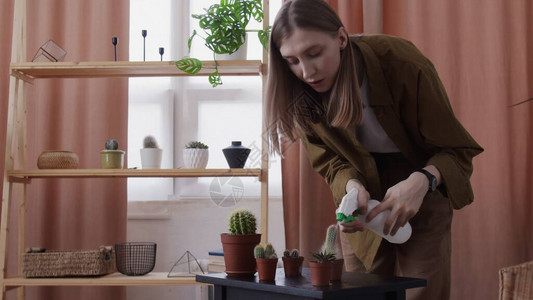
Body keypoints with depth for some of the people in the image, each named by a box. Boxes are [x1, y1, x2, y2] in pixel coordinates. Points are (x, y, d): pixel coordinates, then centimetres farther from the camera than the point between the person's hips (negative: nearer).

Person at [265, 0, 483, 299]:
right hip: (365, 196, 3)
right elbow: (331, 162, -7)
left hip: (421, 189, -3)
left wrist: (422, 181, -44)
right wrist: (352, 187, -30)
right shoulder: (303, 96, -16)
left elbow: (456, 150, -23)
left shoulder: (402, 62, -28)